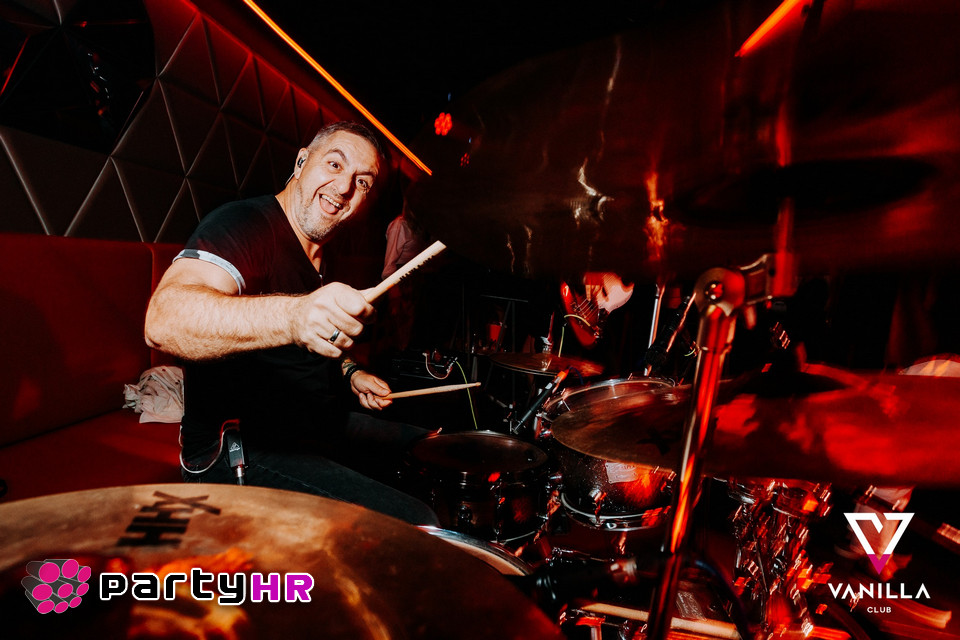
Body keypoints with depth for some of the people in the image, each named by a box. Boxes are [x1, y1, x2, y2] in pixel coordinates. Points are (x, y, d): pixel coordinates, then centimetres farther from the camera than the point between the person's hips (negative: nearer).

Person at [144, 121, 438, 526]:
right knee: (416, 528, -24)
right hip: (238, 456, -9)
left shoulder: (315, 255, 12)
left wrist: (349, 374, 9)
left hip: (316, 427, 10)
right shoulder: (244, 224, -18)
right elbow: (165, 320, -38)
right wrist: (291, 315, -54)